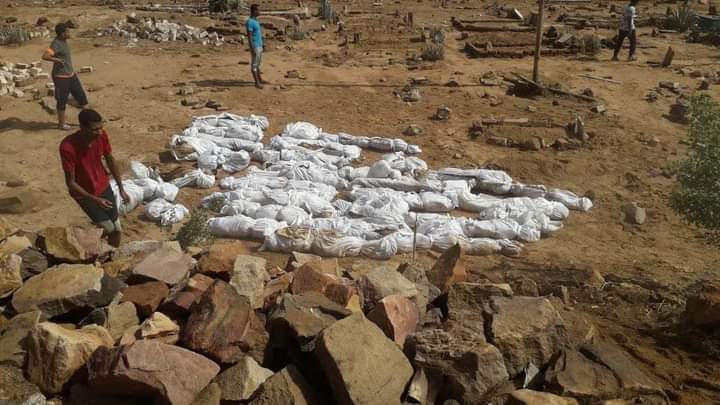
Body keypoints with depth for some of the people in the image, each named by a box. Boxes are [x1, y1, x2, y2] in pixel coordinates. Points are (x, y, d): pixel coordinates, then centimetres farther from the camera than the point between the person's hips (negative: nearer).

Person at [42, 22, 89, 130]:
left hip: (71, 74, 9)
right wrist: (57, 60, -25)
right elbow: (45, 56, -36)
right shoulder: (56, 44, -22)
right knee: (62, 101, 5)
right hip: (61, 77, -9)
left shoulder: (63, 41, 4)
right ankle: (61, 123, 20)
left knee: (81, 95, 13)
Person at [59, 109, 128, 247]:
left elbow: (110, 161, 1)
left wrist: (121, 188, 5)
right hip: (83, 193, -4)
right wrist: (95, 199, -27)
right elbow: (70, 183, -23)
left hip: (104, 186, 4)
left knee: (117, 229, 5)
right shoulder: (68, 147, -31)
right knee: (108, 228, -9)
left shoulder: (102, 135, -17)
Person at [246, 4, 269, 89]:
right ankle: (256, 82, 3)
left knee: (258, 63, 17)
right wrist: (252, 49, -22)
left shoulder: (255, 20, 11)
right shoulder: (250, 22, -18)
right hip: (255, 47, -9)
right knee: (254, 64, -2)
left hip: (259, 46, 9)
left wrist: (262, 44, 21)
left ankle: (260, 79, 27)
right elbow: (249, 36, -20)